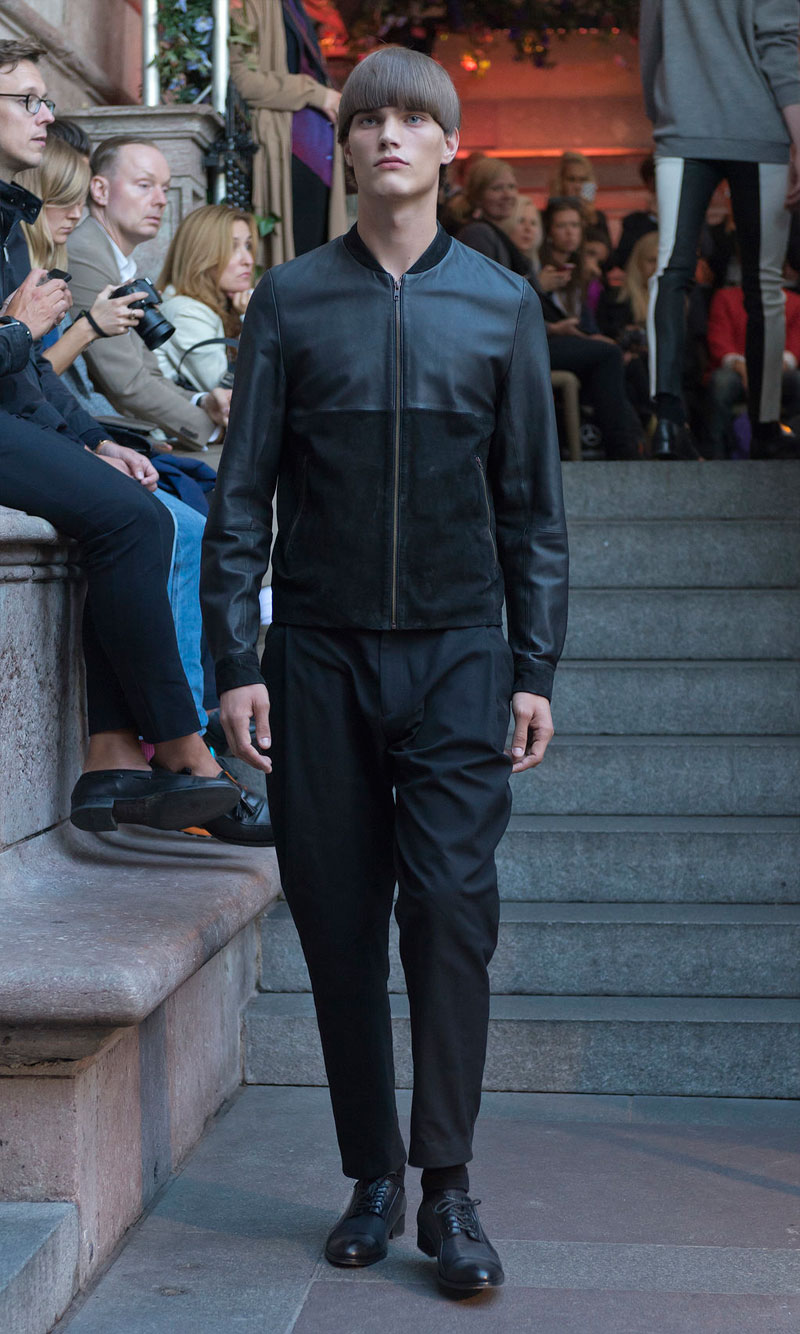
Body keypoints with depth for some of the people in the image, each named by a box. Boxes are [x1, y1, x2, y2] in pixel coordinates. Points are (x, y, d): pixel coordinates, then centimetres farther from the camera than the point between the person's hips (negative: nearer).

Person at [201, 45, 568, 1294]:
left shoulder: (501, 304, 7)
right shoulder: (289, 301, 6)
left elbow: (534, 501, 8)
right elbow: (243, 491, 4)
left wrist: (536, 667, 3)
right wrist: (235, 660, -3)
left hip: (459, 651, 0)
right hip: (321, 650, 1)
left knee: (452, 906, -8)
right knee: (340, 918, 4)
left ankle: (448, 1188, 1)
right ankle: (372, 1177, 17)